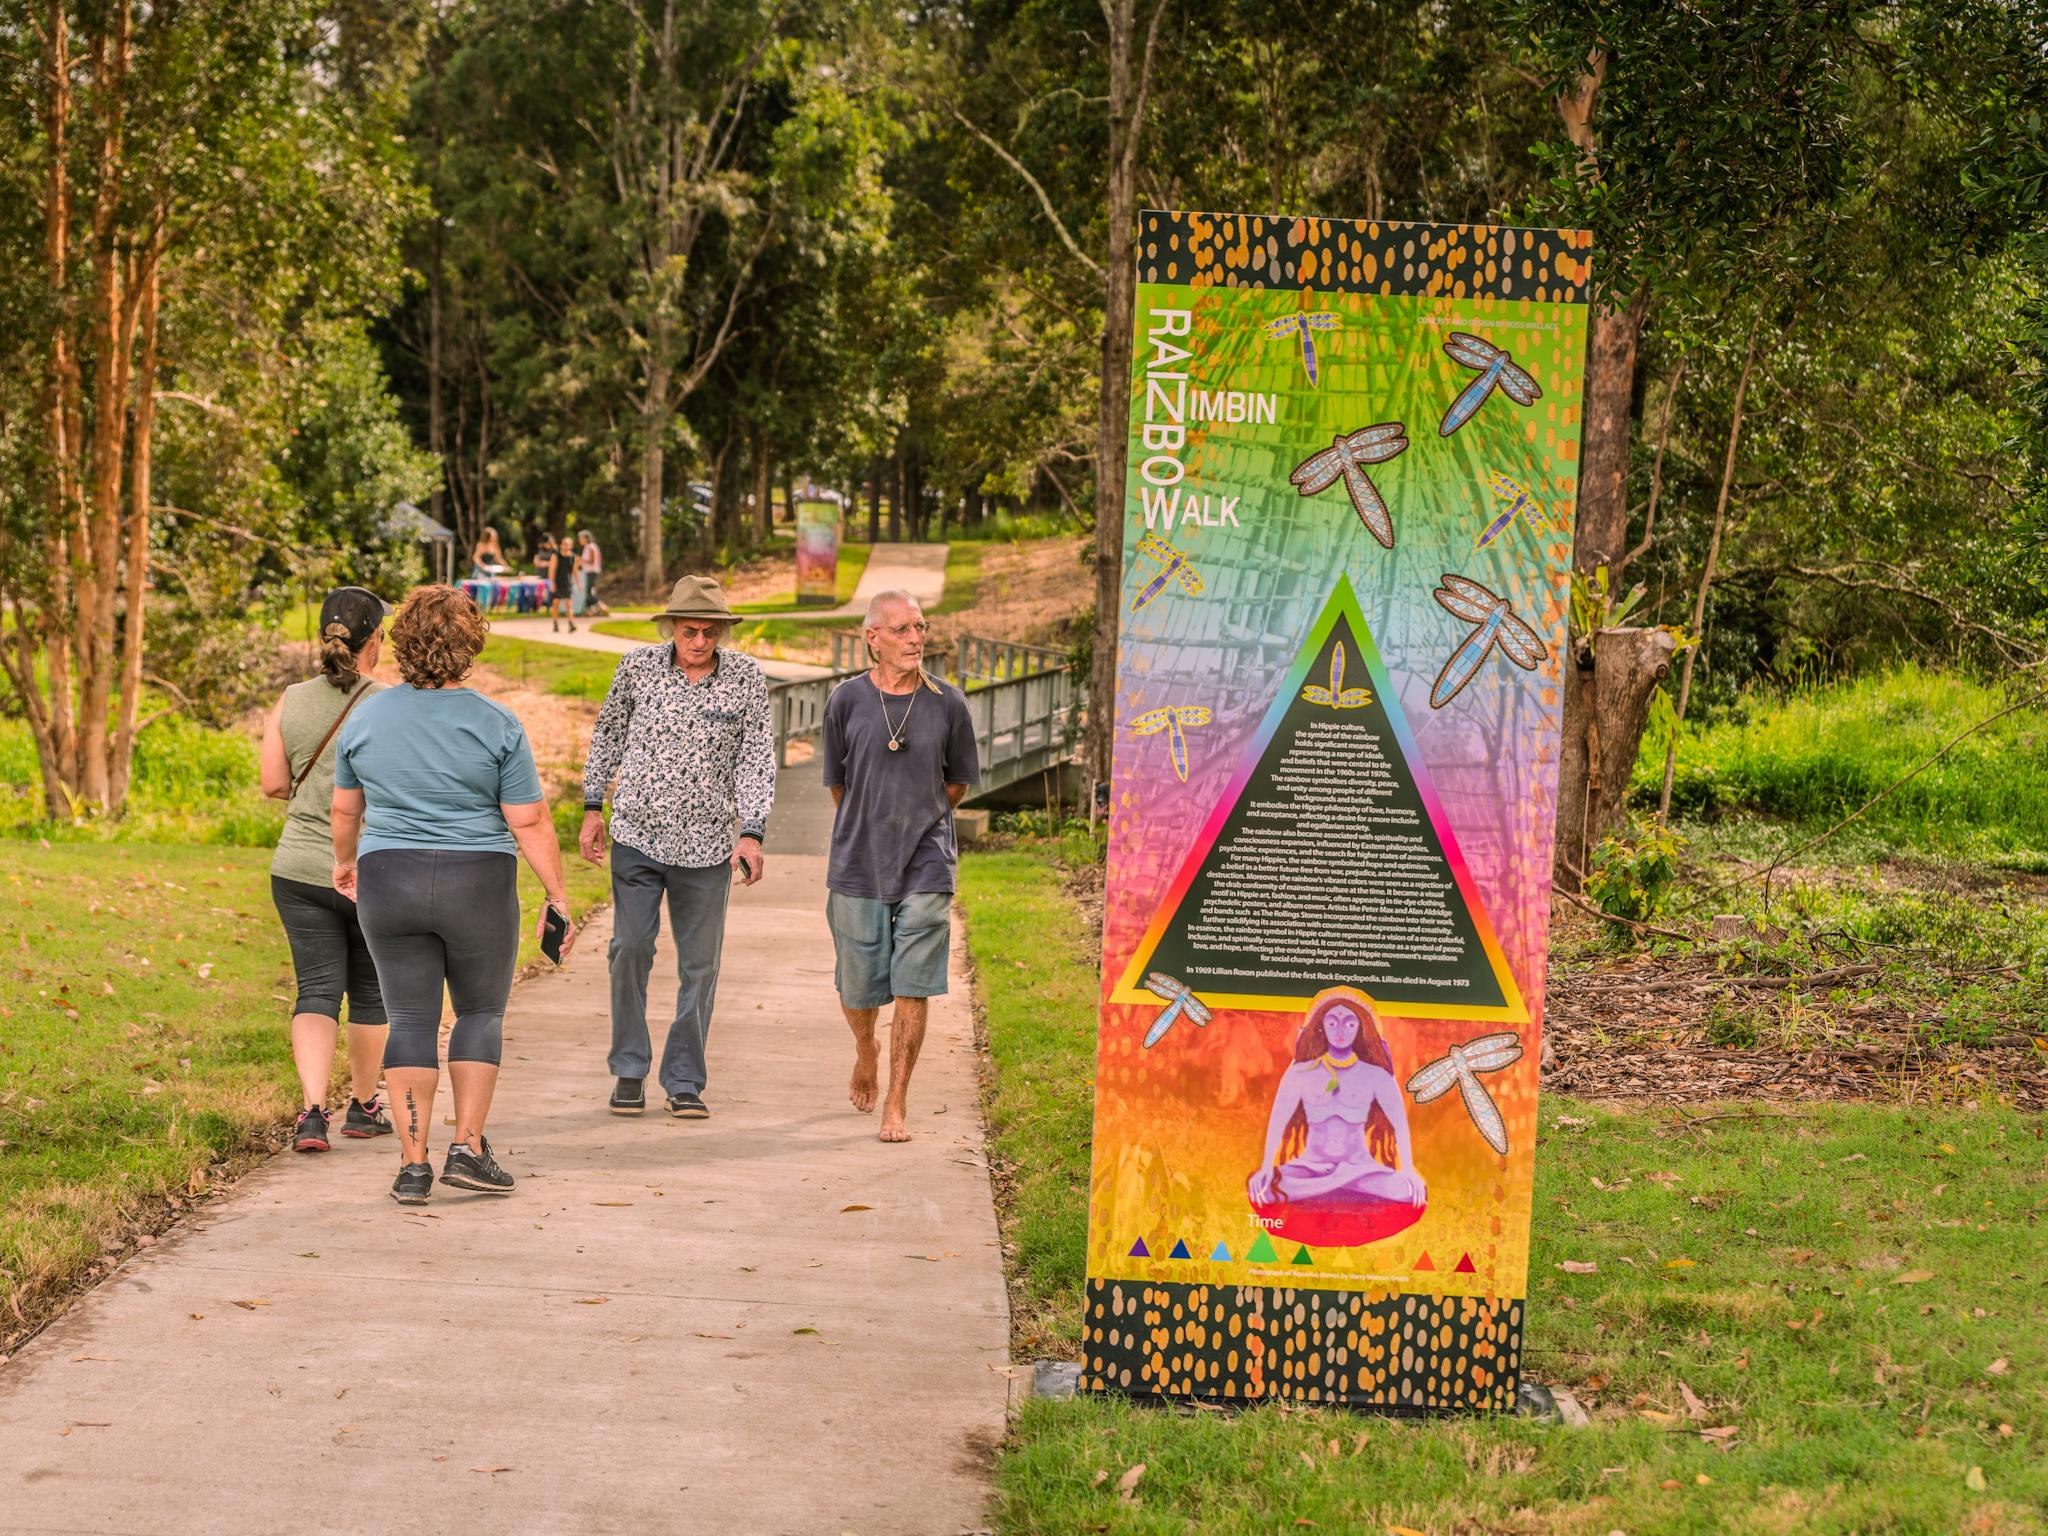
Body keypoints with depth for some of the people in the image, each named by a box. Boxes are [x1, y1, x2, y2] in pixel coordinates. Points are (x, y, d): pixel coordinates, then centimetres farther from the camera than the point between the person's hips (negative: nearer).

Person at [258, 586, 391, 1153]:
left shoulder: (291, 702, -1)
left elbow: (273, 783, 2)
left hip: (300, 871, 2)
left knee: (317, 990, 5)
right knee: (370, 990, 16)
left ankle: (312, 1109, -12)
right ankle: (362, 1105, 29)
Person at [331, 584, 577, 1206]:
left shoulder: (365, 717, 2)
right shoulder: (496, 725, -8)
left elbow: (345, 809, 13)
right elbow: (530, 824, -8)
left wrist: (344, 862, 30)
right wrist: (558, 897, -2)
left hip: (388, 882, 2)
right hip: (478, 886, -2)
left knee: (411, 1020, 6)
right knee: (481, 1012, 12)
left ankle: (414, 1165, 2)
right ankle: (468, 1149, 5)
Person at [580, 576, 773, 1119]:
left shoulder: (746, 678, -2)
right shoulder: (638, 667, -1)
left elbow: (757, 759, -1)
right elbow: (607, 734, 12)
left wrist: (751, 833, -10)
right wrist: (593, 808, 11)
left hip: (706, 845, 0)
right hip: (637, 835, 0)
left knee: (700, 965, 4)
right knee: (631, 948, -3)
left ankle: (685, 1082, 15)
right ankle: (630, 1070, 14)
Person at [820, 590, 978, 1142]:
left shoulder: (947, 703, 0)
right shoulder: (847, 700, -1)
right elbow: (837, 783, 10)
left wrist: (915, 820, 11)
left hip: (926, 867, 0)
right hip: (857, 867, 1)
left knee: (913, 989, -5)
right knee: (858, 989, 9)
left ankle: (897, 1106, 3)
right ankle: (866, 1051, 42)